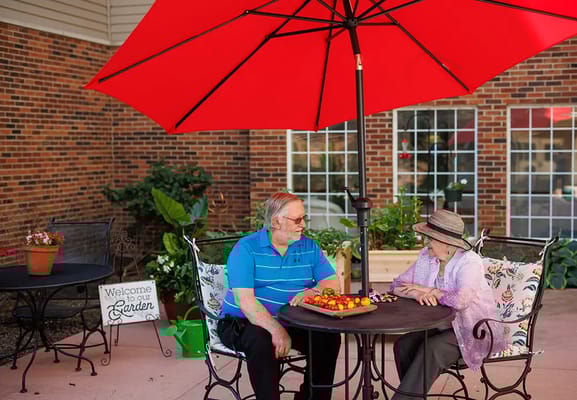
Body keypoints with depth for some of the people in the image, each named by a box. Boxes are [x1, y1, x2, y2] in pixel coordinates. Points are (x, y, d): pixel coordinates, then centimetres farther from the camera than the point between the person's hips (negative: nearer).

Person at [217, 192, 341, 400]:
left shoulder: (309, 247, 5)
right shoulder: (246, 248, -11)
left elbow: (332, 284, -1)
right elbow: (244, 299, -21)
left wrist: (312, 292, -25)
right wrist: (277, 330, -32)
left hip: (292, 322, 5)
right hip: (244, 322, -5)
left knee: (329, 338, -16)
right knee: (261, 342, -35)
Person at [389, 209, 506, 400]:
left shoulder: (469, 261, -19)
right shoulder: (426, 257, 1)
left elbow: (460, 300, -35)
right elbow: (397, 285, 2)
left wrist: (429, 291, -18)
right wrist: (417, 294, -20)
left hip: (473, 330, -6)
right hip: (440, 326, 6)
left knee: (430, 349, -31)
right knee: (402, 345, -18)